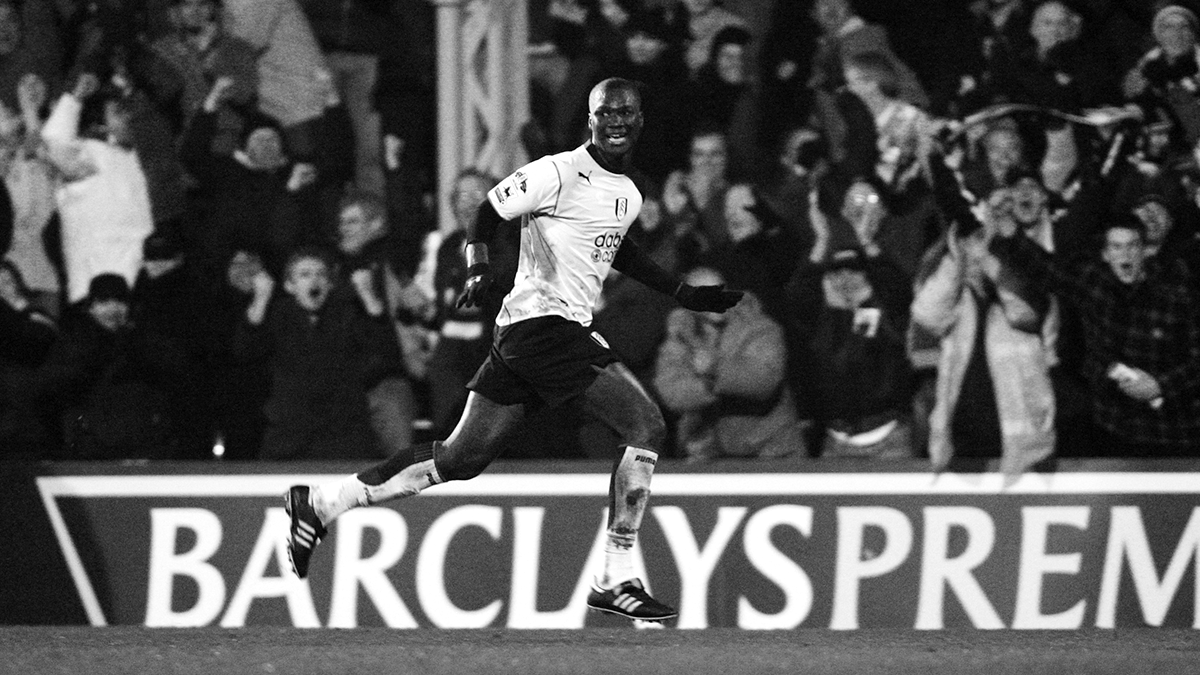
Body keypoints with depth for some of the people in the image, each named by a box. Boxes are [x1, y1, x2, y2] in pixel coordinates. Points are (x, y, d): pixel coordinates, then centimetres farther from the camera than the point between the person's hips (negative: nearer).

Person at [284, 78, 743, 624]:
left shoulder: (629, 195, 16)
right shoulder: (558, 173, -11)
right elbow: (486, 214, -9)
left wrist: (686, 294, 30)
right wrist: (478, 266, -26)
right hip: (543, 319, -9)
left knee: (461, 458, 10)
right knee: (645, 426, -14)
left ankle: (322, 502, 16)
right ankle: (617, 580, -11)